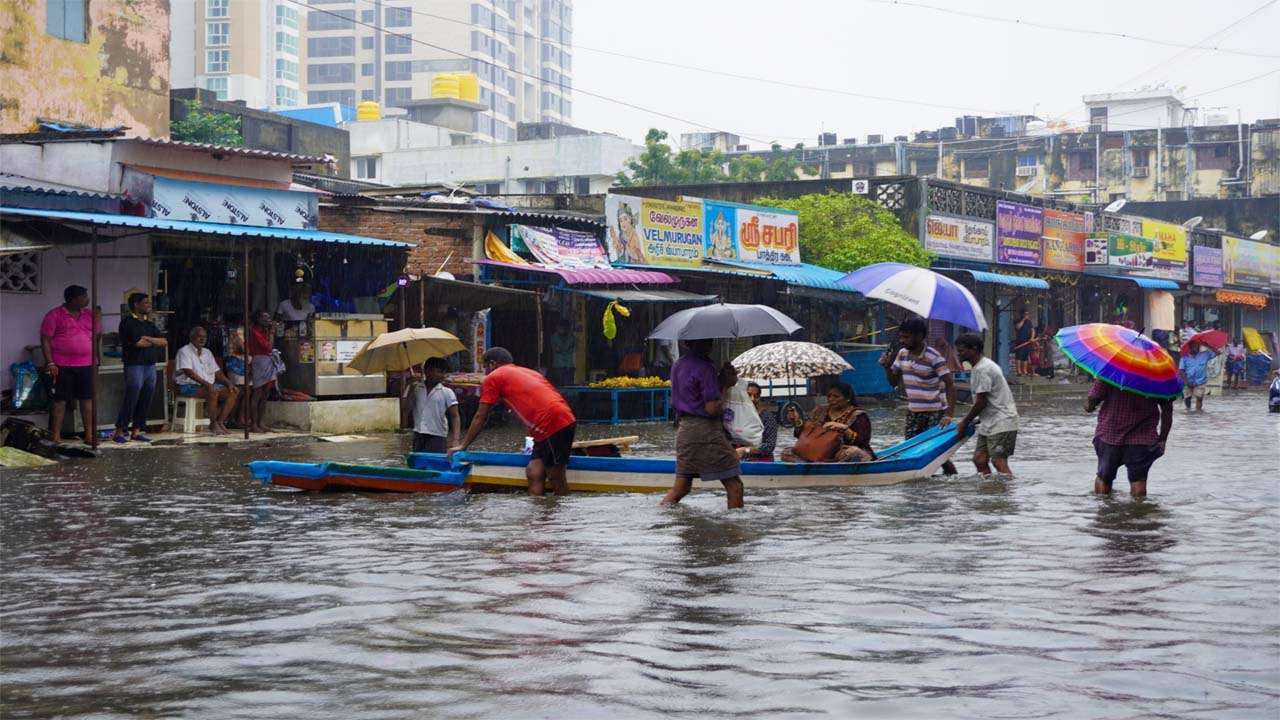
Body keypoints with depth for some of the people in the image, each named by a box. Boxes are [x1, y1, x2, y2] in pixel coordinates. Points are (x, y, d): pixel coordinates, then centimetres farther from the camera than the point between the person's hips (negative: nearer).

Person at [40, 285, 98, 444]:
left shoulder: (89, 315, 12)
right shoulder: (54, 315, -3)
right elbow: (45, 339, -5)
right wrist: (50, 363, -13)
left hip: (86, 365, 5)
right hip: (62, 366, -4)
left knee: (88, 399, 4)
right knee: (60, 400, -1)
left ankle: (89, 435, 10)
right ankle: (56, 437, 1)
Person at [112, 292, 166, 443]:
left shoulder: (149, 324, 18)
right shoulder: (128, 322, -5)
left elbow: (164, 342, 10)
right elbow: (138, 343, -16)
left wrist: (148, 339, -6)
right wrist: (155, 343, 0)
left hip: (150, 365, 7)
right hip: (134, 365, -7)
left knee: (145, 400, 5)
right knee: (131, 398, -9)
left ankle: (137, 431, 11)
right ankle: (120, 431, -3)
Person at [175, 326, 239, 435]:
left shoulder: (207, 352, 19)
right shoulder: (184, 351, -5)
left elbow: (217, 372, 18)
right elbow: (188, 372, -19)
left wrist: (229, 384, 0)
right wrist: (206, 384, -29)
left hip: (209, 385, 8)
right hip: (189, 387, -8)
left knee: (233, 392, -12)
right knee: (213, 392, -36)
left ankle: (220, 422, -16)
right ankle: (213, 425, -27)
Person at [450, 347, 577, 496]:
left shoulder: (493, 378, 7)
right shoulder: (530, 372, 30)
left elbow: (480, 418, 9)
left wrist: (462, 446, 18)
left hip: (553, 424, -8)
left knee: (556, 478, -5)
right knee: (534, 474, 6)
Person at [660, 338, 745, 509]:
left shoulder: (677, 365, 12)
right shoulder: (705, 368, -15)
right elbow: (712, 408, -18)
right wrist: (723, 387, -3)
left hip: (683, 427, 8)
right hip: (706, 430, -8)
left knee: (682, 484, 11)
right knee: (734, 484, 0)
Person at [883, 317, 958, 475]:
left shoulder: (933, 357, -16)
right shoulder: (903, 354, 4)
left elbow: (950, 385, -17)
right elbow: (894, 382, 12)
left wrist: (949, 415, -26)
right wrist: (887, 367, -8)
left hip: (935, 413, -6)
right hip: (913, 412, 6)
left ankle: (953, 476, 15)